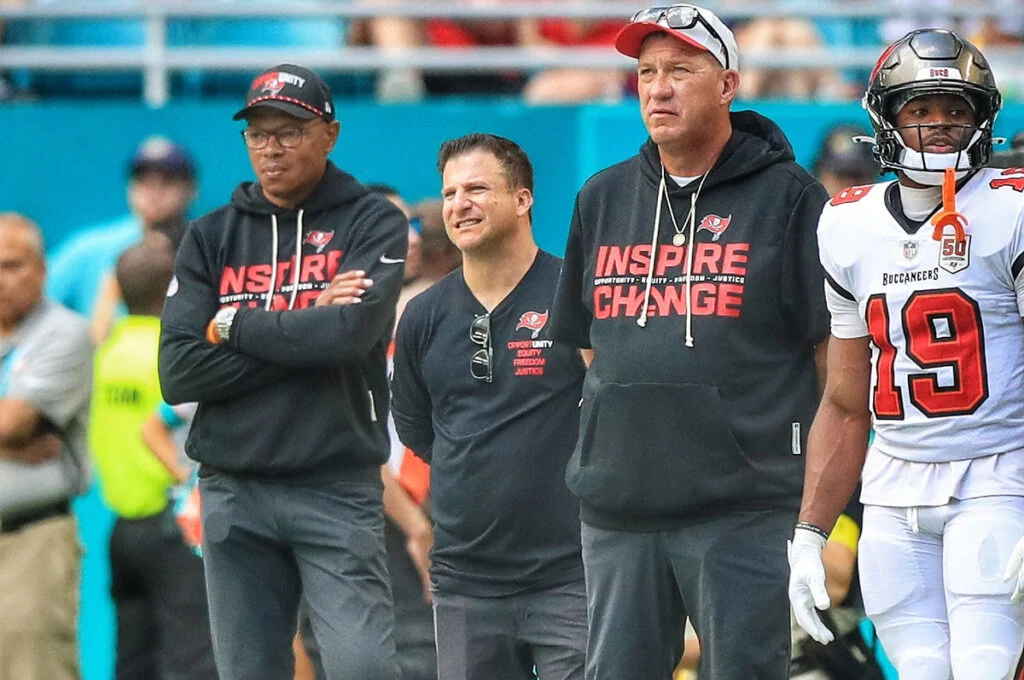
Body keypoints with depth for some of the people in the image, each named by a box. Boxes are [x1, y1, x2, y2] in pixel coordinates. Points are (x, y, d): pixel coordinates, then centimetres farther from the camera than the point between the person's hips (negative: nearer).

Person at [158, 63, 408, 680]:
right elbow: (179, 373, -2)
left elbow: (351, 333, -16)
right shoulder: (211, 237, 11)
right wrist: (307, 330, -6)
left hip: (337, 490, -3)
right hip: (233, 492, 3)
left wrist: (233, 326, -4)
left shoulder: (373, 223, 3)